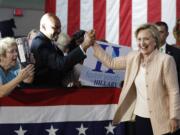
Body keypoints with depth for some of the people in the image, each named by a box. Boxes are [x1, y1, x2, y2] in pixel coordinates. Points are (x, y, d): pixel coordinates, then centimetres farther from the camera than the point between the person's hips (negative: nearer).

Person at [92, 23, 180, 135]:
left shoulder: (165, 60, -11)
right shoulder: (133, 58, 5)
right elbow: (111, 62, 13)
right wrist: (93, 44, 8)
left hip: (160, 119, -5)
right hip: (140, 117, 5)